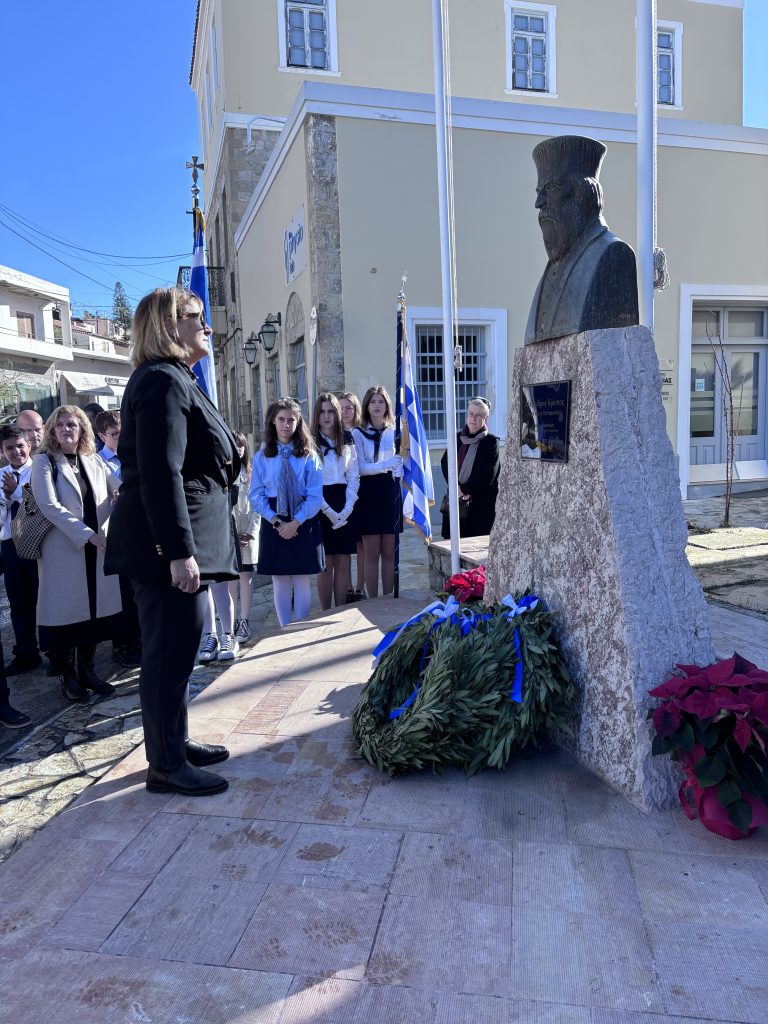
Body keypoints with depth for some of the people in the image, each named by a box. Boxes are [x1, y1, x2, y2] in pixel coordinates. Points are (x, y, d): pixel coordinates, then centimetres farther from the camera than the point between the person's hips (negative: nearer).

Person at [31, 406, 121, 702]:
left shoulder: (93, 462, 10)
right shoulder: (43, 462, -3)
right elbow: (49, 505, -14)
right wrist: (88, 534, -21)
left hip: (98, 548, 4)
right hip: (63, 550, -4)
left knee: (95, 609, 8)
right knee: (68, 611, 2)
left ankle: (87, 669, 21)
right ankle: (67, 675, 15)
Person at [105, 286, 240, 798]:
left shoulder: (175, 381, 19)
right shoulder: (163, 381, -15)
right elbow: (161, 475, -23)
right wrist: (179, 552, -26)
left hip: (183, 542, 11)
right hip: (170, 545, -11)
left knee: (174, 651, 18)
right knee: (170, 653, -1)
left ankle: (175, 743, 31)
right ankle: (166, 766, 13)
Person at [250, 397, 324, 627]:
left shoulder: (309, 455, 0)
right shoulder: (263, 456, 3)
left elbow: (315, 495, -5)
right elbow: (256, 495, 0)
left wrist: (296, 522, -14)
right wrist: (276, 521, -12)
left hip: (303, 522, -1)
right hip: (273, 522, 1)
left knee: (302, 580, 4)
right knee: (279, 581, 6)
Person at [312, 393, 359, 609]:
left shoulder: (347, 441, 9)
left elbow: (353, 477, 6)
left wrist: (346, 509, -6)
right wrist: (329, 511, -13)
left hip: (345, 508, 3)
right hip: (321, 507, -3)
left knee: (343, 562, 4)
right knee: (326, 563, 0)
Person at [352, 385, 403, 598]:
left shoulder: (395, 432, 8)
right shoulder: (358, 433, 0)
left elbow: (402, 465, 8)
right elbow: (360, 468, -10)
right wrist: (387, 464, -21)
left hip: (391, 494, 2)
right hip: (369, 494, -2)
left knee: (389, 553, 7)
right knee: (372, 554, 2)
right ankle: (373, 602, 11)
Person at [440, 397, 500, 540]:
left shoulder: (491, 441, -2)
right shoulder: (457, 438, 11)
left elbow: (488, 474, -10)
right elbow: (445, 463, 5)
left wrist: (465, 489, -10)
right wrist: (456, 487, -9)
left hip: (481, 504, -4)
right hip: (456, 500, 4)